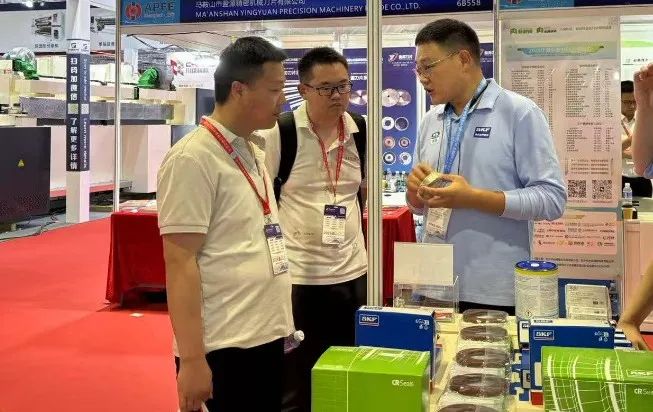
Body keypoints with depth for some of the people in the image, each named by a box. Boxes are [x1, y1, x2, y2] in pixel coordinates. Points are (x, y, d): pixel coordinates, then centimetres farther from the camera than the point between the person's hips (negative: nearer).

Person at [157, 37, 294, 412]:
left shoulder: (255, 153, 11)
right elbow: (180, 263, -16)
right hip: (223, 347, -8)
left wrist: (280, 323, 15)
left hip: (268, 338, 8)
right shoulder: (192, 159, -14)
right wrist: (192, 358, -18)